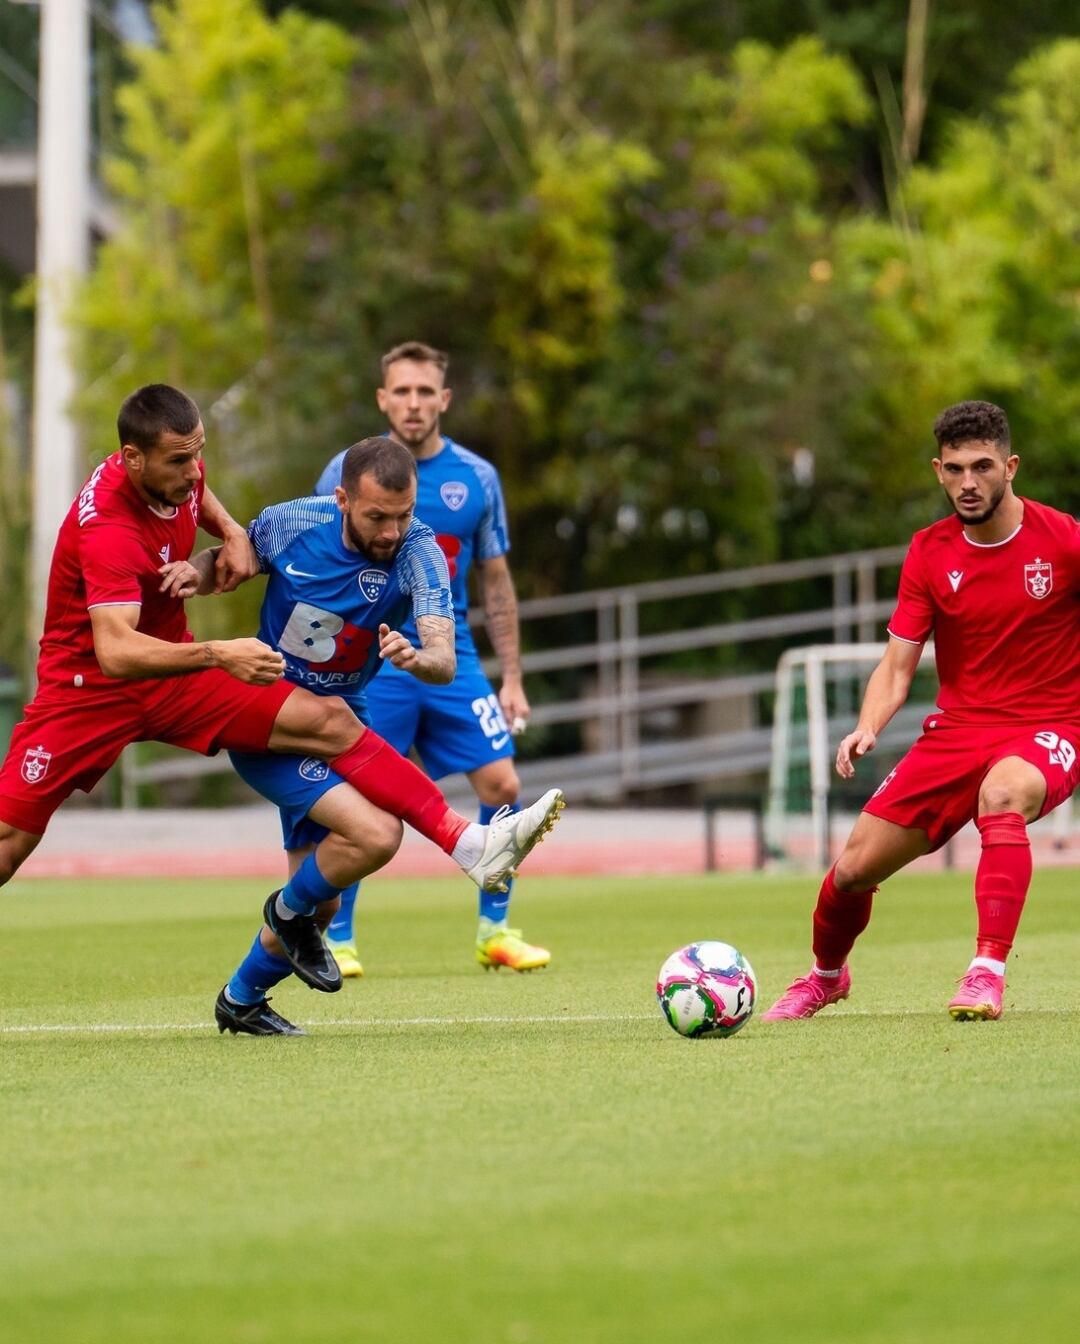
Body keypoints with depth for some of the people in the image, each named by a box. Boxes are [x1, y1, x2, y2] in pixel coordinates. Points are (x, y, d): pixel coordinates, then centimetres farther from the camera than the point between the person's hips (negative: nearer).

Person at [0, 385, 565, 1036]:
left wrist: (233, 535, 5)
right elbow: (115, 651, -41)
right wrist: (215, 654, -53)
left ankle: (472, 844, -16)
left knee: (332, 721, -10)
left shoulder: (178, 472, -5)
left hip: (175, 674, 6)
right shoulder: (107, 526, -29)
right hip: (86, 688, -6)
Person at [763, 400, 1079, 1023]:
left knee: (1001, 794, -41)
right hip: (957, 730, 4)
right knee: (853, 867, -2)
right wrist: (867, 728, -18)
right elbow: (897, 666, 1)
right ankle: (826, 976, 31)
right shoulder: (930, 553, 1)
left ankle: (988, 973, -37)